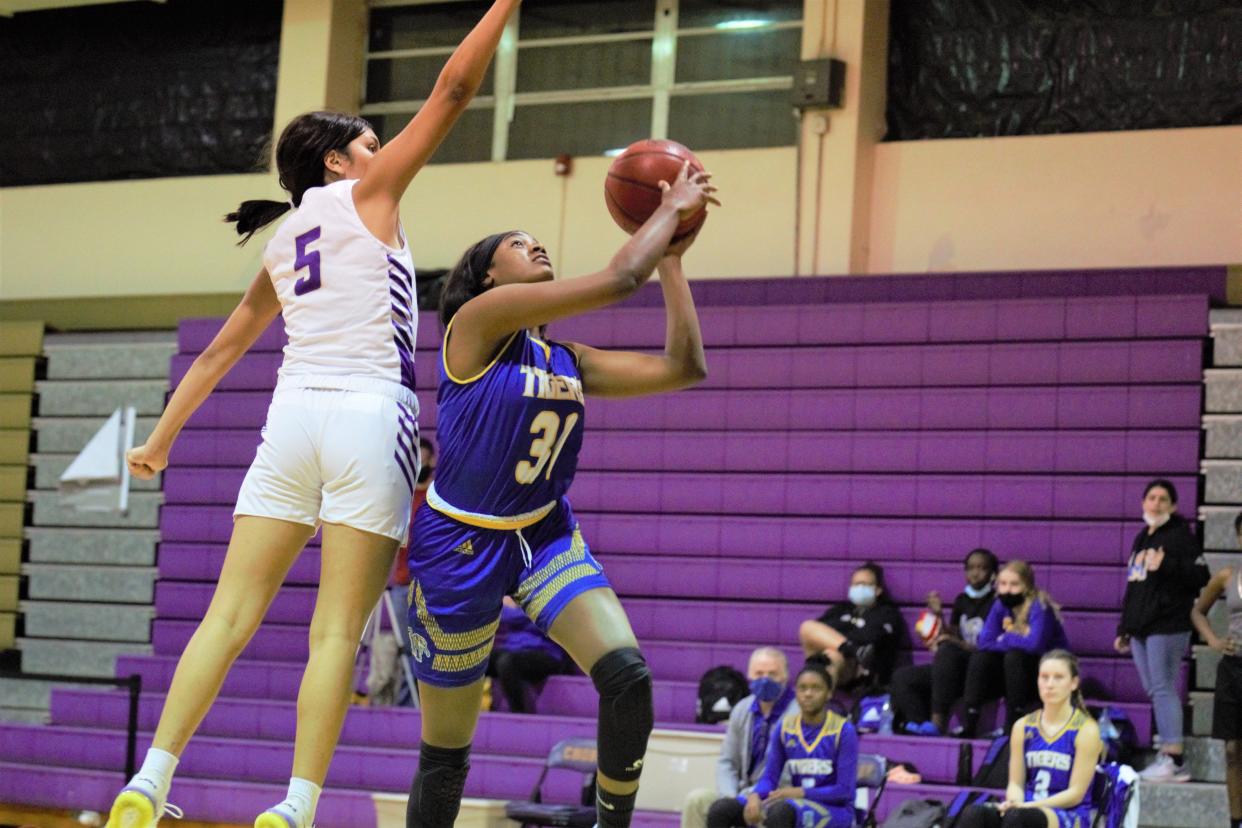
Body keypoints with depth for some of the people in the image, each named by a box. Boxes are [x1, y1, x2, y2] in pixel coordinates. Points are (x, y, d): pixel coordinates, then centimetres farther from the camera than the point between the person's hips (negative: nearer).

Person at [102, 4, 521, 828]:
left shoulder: (282, 248, 22)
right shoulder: (365, 194, 6)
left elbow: (219, 350, 26)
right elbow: (452, 91, 1)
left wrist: (162, 437, 33)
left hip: (294, 416, 6)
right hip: (368, 418, -6)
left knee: (230, 616, 3)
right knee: (337, 632, -6)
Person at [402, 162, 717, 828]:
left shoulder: (569, 361, 7)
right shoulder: (479, 320, -14)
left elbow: (682, 367, 3)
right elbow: (618, 281, -20)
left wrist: (672, 256, 6)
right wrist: (671, 209, -8)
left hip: (545, 536, 6)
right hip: (461, 545, -5)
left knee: (628, 675, -18)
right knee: (445, 751, 4)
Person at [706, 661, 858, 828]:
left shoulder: (844, 731, -10)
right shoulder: (785, 729, 5)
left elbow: (845, 791, -12)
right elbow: (770, 778, 4)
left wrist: (800, 792, -20)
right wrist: (755, 796, -19)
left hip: (835, 810, -5)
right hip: (797, 805, 6)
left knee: (780, 812, -38)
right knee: (720, 810, -12)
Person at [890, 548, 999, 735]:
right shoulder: (962, 601, 15)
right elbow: (951, 636, 14)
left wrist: (958, 643, -24)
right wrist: (938, 616, 0)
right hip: (958, 671, 8)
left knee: (948, 651, -36)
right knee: (902, 677, -8)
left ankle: (937, 722, -43)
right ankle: (919, 723, -33)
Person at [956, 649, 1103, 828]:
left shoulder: (1086, 729, -4)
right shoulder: (1023, 727, 11)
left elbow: (1076, 793, -7)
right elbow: (1016, 782, 10)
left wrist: (1028, 806, -19)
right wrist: (1014, 802, -15)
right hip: (1029, 809, 4)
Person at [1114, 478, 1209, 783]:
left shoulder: (1181, 536, -4)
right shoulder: (1141, 539, 20)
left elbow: (1200, 576, -14)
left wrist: (1165, 566, -24)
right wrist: (1124, 628, 24)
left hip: (1167, 627, -9)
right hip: (1140, 629, 9)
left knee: (1163, 689, -12)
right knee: (1154, 692, 8)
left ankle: (1173, 760, -13)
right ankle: (1167, 757, 11)